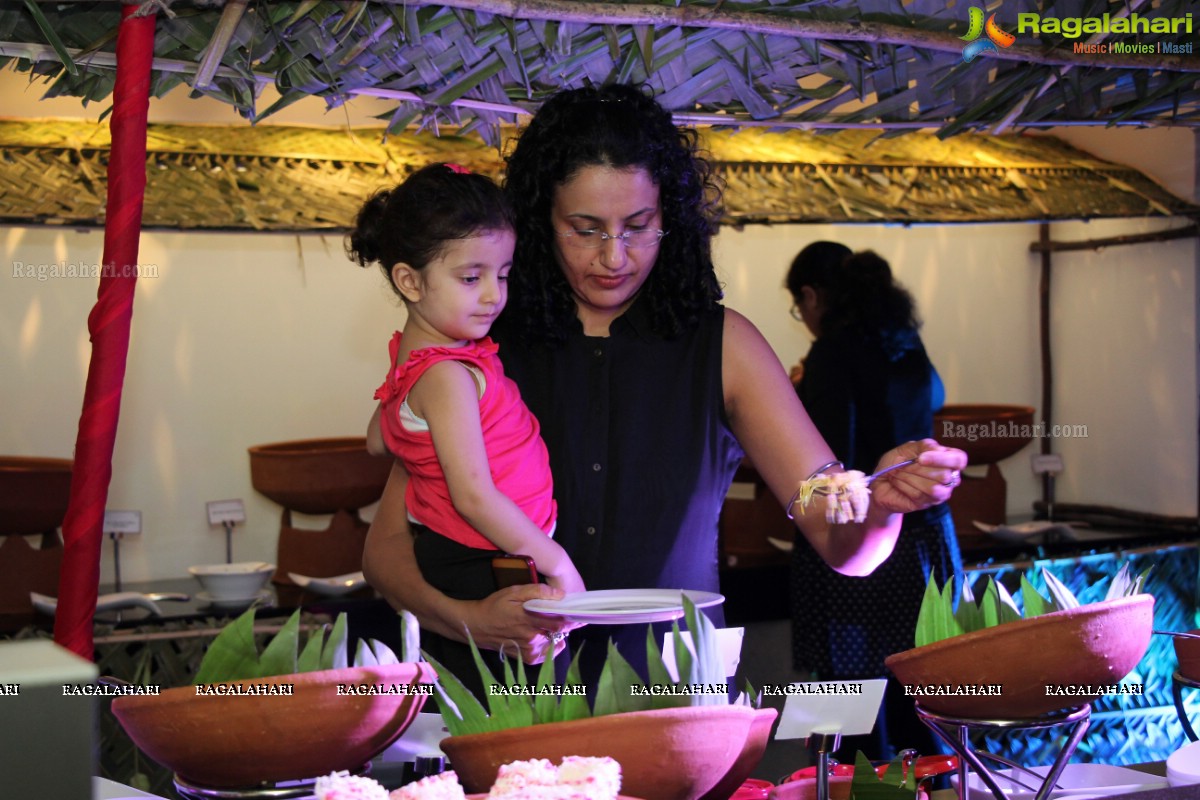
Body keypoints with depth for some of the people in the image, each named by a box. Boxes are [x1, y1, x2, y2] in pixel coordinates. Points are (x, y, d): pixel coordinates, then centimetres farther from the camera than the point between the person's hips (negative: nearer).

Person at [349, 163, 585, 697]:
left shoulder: (413, 354, 10)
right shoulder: (448, 377, -20)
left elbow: (381, 441, 27)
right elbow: (474, 496, -23)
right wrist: (556, 562, -14)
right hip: (483, 577, -10)